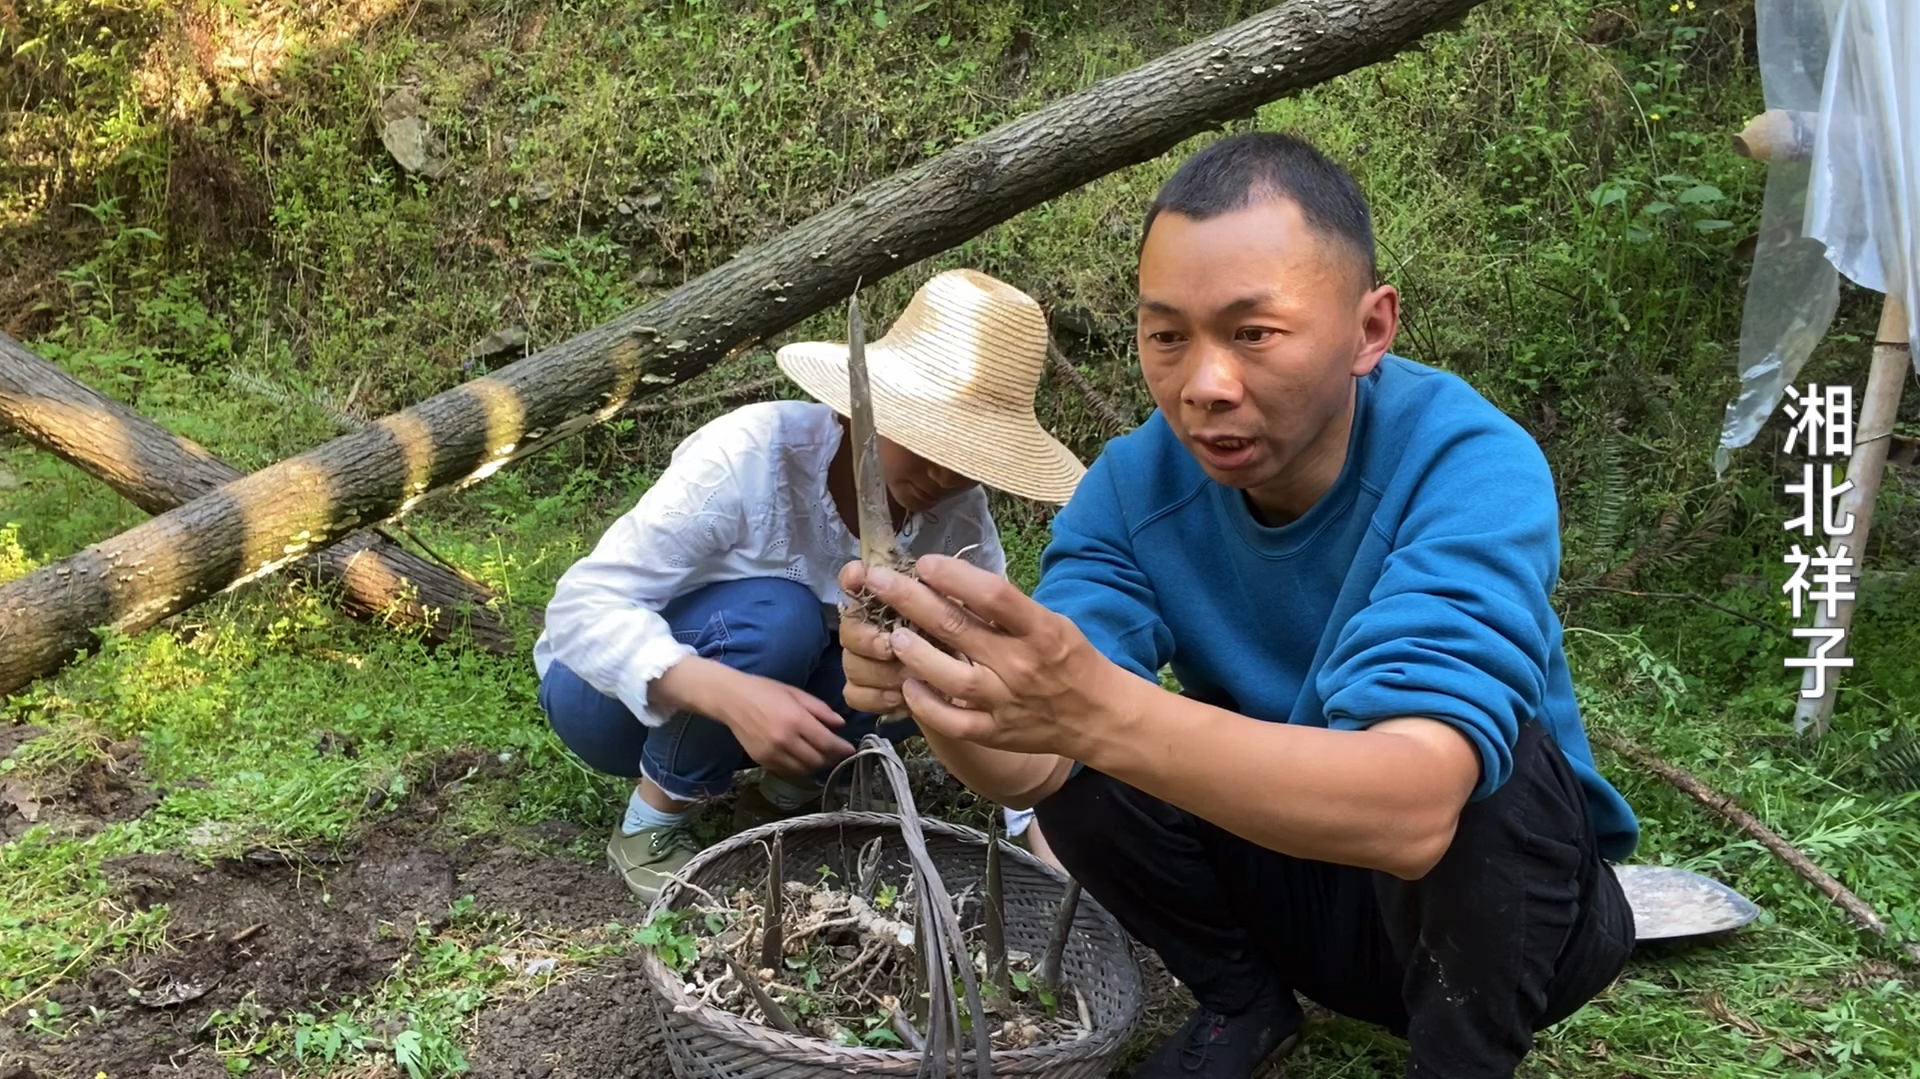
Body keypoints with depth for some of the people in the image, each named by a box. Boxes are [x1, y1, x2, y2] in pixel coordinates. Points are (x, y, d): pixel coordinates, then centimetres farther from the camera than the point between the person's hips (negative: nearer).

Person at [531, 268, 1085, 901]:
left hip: (771, 689, 5)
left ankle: (780, 800, 0)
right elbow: (582, 606, -34)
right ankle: (650, 823, -13)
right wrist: (731, 694, -49)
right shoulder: (752, 456, -31)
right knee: (775, 617, -34)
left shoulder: (956, 511, -15)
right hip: (617, 688, -4)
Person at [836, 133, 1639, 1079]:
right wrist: (937, 686, -46)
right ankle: (1242, 1000, 7)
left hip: (1510, 899, -4)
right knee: (1080, 775, -19)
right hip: (1292, 869, 4)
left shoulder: (1471, 467, -29)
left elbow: (1412, 808, -44)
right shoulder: (1134, 484, -15)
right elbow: (1029, 771, -23)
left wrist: (1100, 709, -58)